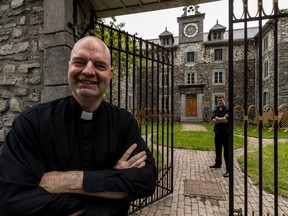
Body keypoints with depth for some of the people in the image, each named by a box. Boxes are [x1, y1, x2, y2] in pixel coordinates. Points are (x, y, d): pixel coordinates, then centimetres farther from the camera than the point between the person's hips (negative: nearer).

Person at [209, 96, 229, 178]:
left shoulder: (227, 109, -7)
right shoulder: (216, 110, 10)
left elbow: (227, 120, -20)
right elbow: (213, 120, -2)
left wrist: (217, 119, -8)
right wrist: (222, 119, -15)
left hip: (226, 133, -6)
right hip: (217, 132, 6)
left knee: (227, 151, -4)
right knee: (218, 149, 19)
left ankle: (228, 169, 3)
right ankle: (218, 163, 37)